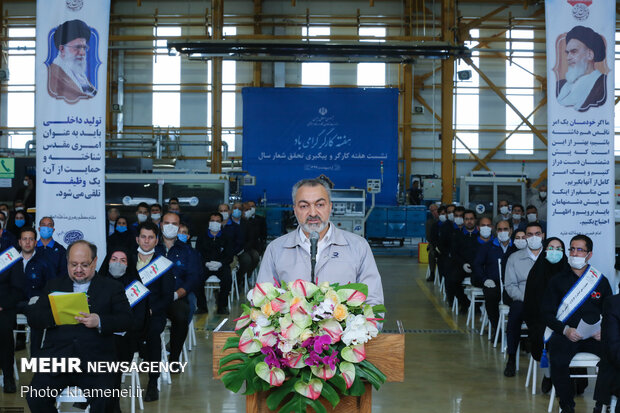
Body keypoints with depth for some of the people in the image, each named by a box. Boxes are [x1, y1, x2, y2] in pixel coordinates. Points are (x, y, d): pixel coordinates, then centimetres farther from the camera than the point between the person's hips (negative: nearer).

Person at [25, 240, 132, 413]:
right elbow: (32, 318, 12)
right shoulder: (54, 286, 21)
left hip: (95, 361, -2)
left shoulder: (112, 288, 14)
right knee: (36, 397, -20)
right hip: (56, 358, 2)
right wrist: (55, 317, -9)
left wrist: (99, 322, -16)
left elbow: (126, 321, 2)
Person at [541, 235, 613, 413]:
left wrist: (604, 330, -6)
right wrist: (565, 330, -11)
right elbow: (547, 313, 6)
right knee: (558, 361, -31)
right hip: (564, 335, -1)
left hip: (594, 336, 1)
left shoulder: (601, 281, 13)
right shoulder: (558, 281, 9)